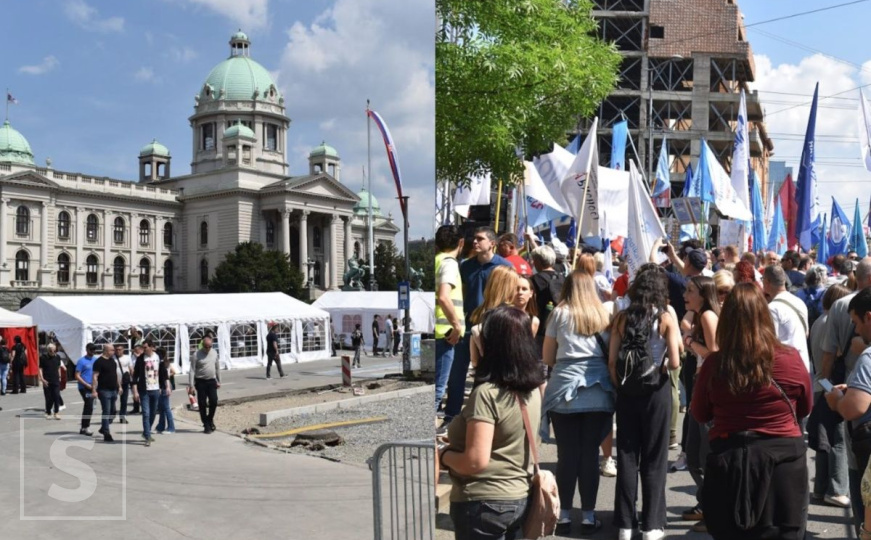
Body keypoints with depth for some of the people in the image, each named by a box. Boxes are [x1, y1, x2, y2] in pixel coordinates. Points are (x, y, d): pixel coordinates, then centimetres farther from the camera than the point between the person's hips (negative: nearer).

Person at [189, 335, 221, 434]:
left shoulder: (214, 353, 5)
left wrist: (219, 381, 14)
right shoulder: (197, 355, -9)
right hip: (201, 382, -3)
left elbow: (217, 368, 14)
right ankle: (206, 426, 10)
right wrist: (191, 385, -15)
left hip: (212, 381, 3)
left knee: (214, 402, -6)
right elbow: (192, 371, -10)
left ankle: (210, 419, 19)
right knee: (202, 404, 1)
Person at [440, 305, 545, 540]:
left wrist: (443, 455, -6)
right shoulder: (532, 389, 2)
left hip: (483, 503, -8)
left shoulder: (487, 393, -21)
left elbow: (476, 461, -24)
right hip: (518, 498, 8)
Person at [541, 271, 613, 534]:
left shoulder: (559, 313, 4)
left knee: (567, 455, 3)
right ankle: (588, 516, 11)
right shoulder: (604, 315, 10)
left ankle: (564, 516, 9)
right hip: (599, 392, 2)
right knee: (590, 454, 6)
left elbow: (548, 358, 7)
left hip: (566, 390, -2)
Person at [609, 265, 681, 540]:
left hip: (627, 391, 2)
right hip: (656, 391, -2)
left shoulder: (622, 318, -1)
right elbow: (674, 363, -10)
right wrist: (661, 364, 11)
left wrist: (618, 386, 9)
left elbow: (612, 361, -3)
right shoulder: (666, 319, -6)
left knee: (627, 457, 9)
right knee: (654, 459, 8)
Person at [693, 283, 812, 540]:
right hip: (783, 459, 0)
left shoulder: (714, 364, -12)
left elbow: (700, 415, 5)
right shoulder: (791, 359, -11)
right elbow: (805, 409, 7)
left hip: (729, 461, 0)